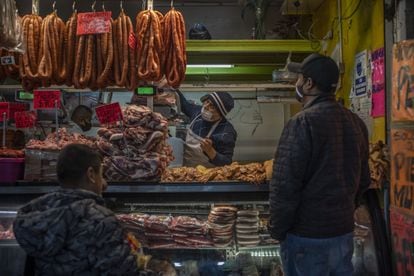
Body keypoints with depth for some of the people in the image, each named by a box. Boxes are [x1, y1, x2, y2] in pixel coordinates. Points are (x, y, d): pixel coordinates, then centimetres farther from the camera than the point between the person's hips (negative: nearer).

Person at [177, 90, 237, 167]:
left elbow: (226, 163, -18)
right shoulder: (198, 111, -1)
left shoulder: (226, 133, -20)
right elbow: (184, 103, 21)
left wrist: (209, 150, -31)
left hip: (206, 172, -5)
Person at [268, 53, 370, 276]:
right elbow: (363, 180, 11)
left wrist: (277, 230, -7)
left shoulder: (302, 123, -18)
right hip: (344, 232, 7)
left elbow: (285, 185, -19)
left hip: (307, 236, -6)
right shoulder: (356, 122, 4)